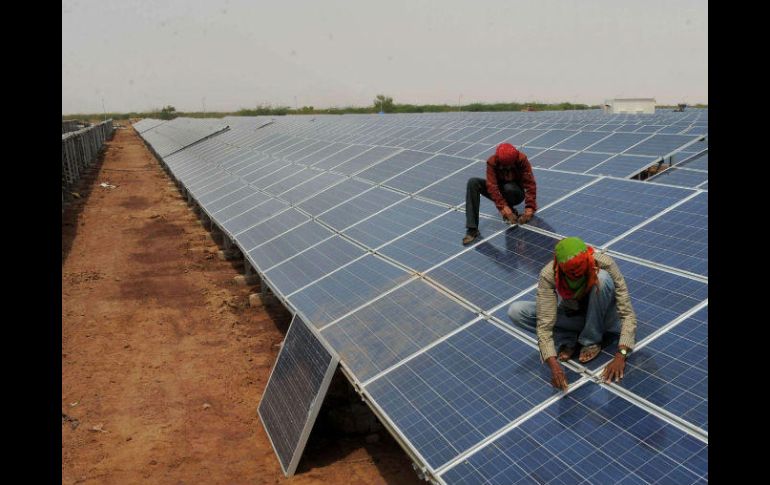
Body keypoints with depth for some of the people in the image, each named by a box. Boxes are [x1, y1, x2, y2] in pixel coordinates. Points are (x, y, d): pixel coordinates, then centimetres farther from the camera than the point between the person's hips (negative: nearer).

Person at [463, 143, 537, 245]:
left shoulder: (522, 159, -23)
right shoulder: (492, 162, -21)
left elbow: (530, 184, -26)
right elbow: (492, 186, -30)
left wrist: (530, 208, -37)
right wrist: (503, 207, -42)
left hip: (516, 194, -2)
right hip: (499, 192, 2)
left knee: (509, 188, -39)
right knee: (473, 182, -24)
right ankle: (472, 229, -30)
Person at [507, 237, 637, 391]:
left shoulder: (604, 263, -31)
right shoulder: (548, 275, -30)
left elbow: (628, 314, -29)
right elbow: (544, 324, -32)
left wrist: (621, 355, -40)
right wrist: (554, 365, -44)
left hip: (602, 316, 0)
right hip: (571, 316, 0)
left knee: (602, 277, -34)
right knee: (515, 311, -24)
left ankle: (592, 340, -13)